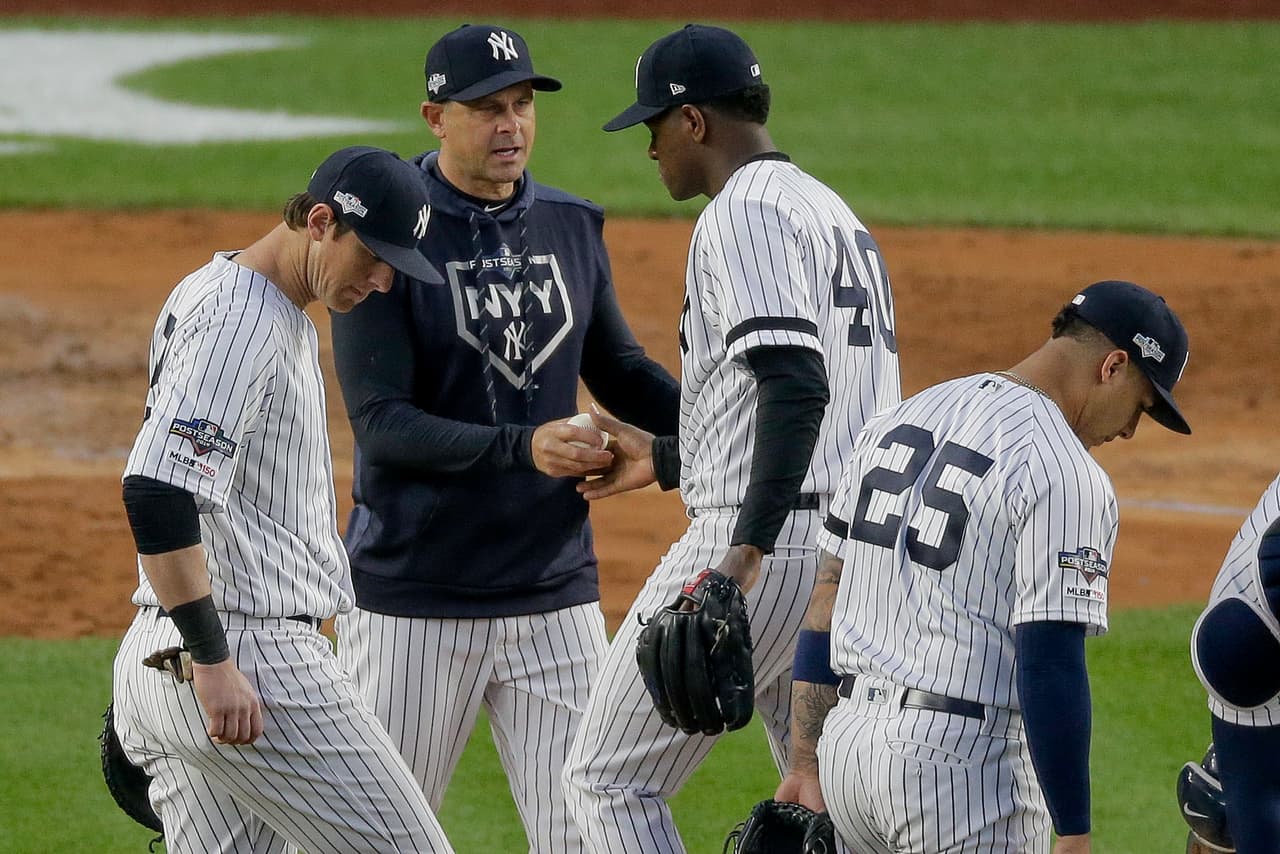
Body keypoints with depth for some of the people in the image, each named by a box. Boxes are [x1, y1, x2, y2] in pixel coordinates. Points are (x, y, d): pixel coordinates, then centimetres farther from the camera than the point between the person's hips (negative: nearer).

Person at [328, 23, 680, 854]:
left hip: (555, 595, 4)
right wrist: (524, 447, -30)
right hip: (414, 600, -4)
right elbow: (382, 426, -17)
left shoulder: (571, 226, 7)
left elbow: (620, 372, 19)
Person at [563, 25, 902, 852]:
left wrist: (750, 547, -32)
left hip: (767, 551, -9)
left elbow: (795, 386, -24)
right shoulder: (836, 214, 21)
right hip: (862, 553, 9)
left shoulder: (745, 212, -10)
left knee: (611, 781, 3)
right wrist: (667, 458, 34)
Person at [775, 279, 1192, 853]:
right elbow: (1049, 665, -18)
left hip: (845, 741, 8)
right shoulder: (1069, 477, -12)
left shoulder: (899, 419, 13)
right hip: (963, 766, -8)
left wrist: (806, 765, 17)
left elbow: (827, 597, 14)